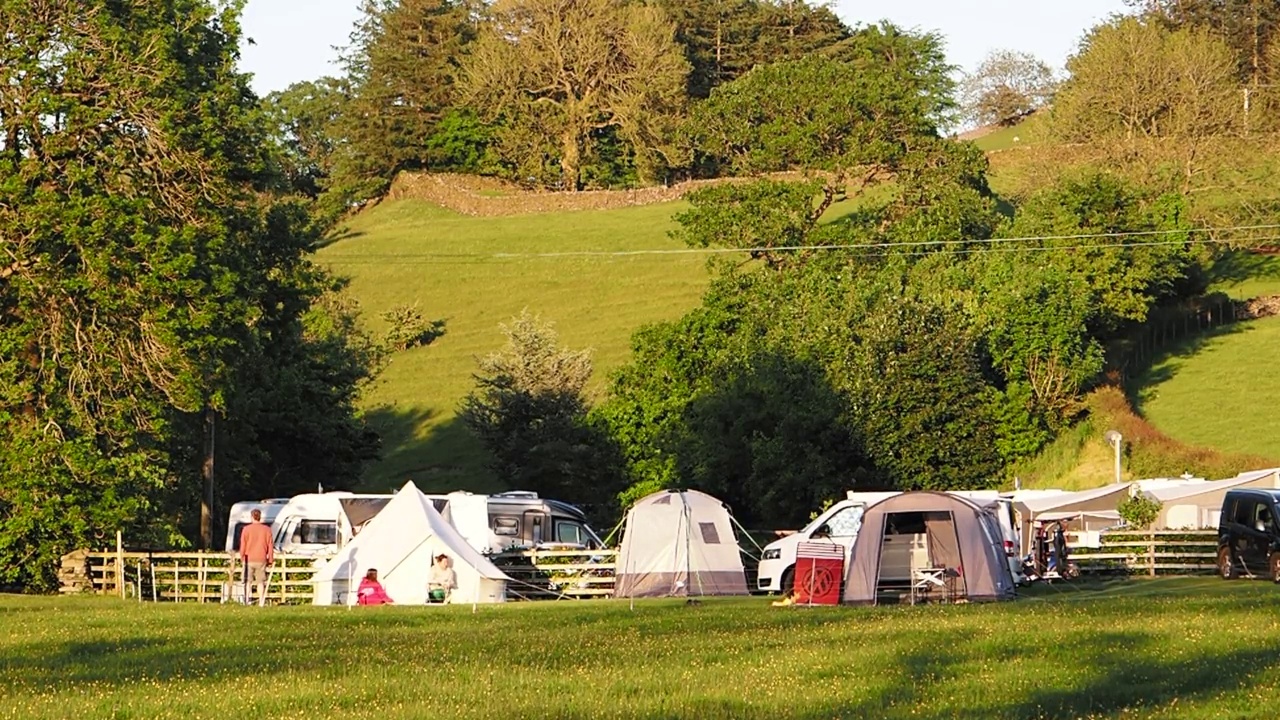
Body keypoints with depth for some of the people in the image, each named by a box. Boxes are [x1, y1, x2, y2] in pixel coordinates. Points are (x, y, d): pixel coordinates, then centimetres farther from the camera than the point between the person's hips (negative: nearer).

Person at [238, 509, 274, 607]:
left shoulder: (246, 529, -4)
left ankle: (246, 601, 1)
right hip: (261, 560, 1)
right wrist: (271, 559, 9)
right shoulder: (266, 529, -1)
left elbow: (243, 545, -2)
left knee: (247, 581, 8)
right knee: (260, 582, 6)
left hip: (249, 559, -1)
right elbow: (270, 546, 1)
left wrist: (242, 557, 10)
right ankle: (261, 602, 1)